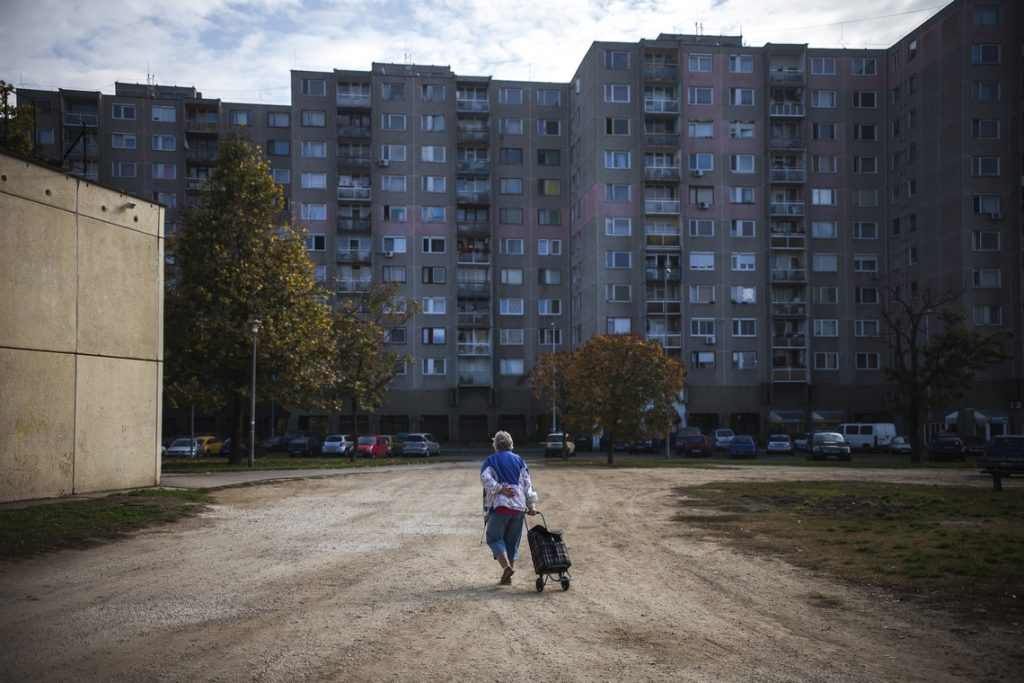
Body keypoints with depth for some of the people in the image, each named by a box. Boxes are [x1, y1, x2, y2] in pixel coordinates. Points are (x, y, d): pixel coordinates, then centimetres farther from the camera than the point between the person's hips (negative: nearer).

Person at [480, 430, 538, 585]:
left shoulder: (491, 460, 3)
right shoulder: (519, 460, 13)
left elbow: (485, 478, -15)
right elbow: (527, 484, 8)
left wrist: (501, 489, -12)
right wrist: (531, 505, 8)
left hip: (500, 505, -4)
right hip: (519, 507, 4)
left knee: (494, 537, 5)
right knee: (512, 541, 11)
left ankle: (506, 566, -17)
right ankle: (507, 577, 11)